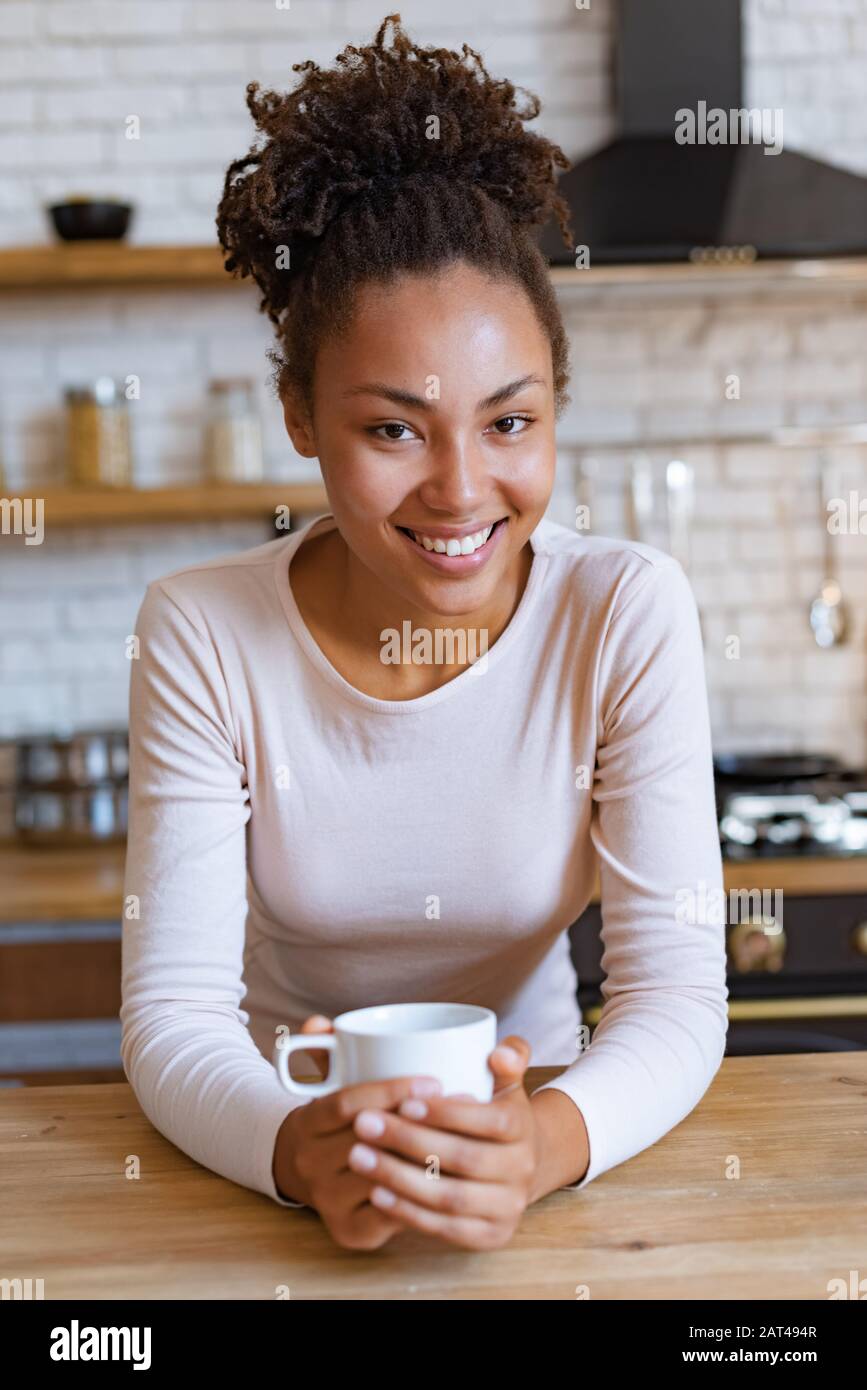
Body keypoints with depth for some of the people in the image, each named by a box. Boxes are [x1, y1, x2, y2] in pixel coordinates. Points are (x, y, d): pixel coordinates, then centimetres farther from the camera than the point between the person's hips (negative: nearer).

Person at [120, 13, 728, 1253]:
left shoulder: (628, 614, -15)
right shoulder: (202, 634, -16)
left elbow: (676, 992, -16)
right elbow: (174, 1011, -17)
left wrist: (549, 1141, -37)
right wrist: (300, 1149, -37)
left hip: (527, 1136, 0)